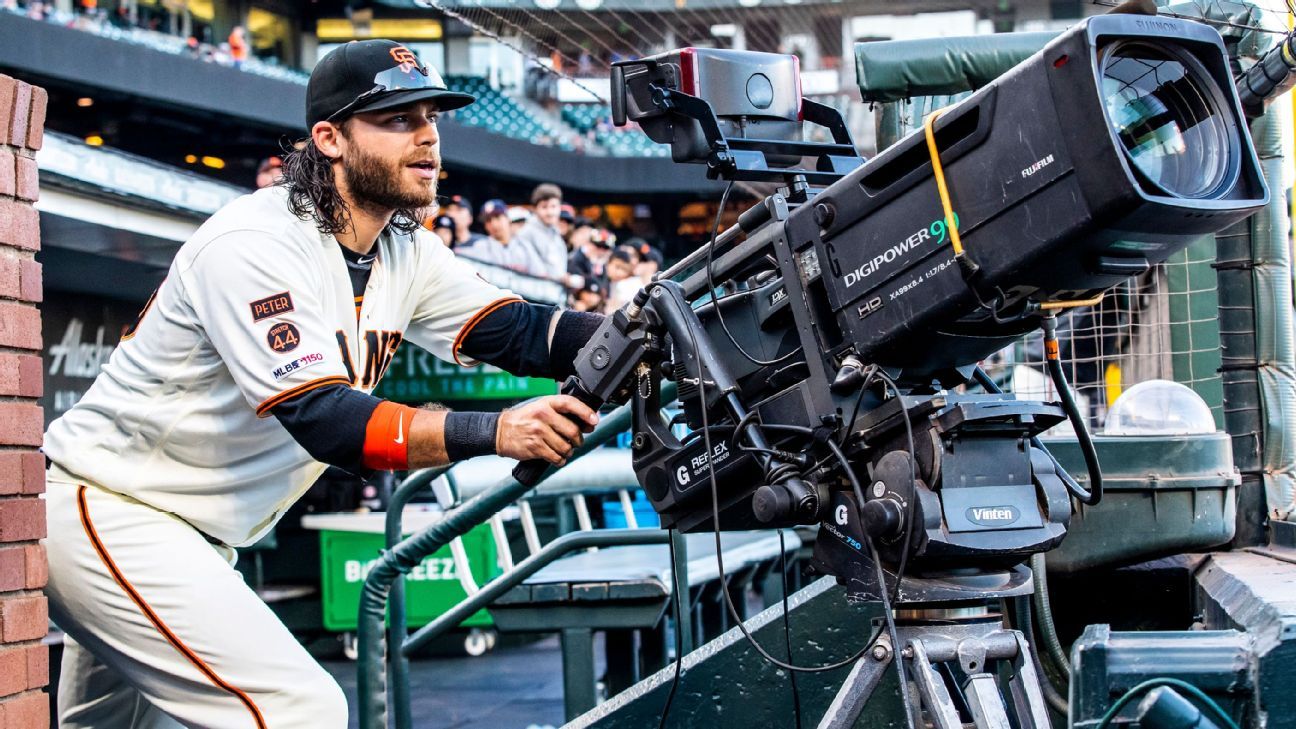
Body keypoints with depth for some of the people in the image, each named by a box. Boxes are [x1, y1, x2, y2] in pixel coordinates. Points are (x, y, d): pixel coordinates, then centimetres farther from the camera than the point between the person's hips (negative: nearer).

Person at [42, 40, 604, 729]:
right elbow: (324, 420, -33)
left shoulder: (404, 253, 2)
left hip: (191, 535, 9)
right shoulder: (255, 243, -24)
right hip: (107, 510, -9)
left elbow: (517, 330, -6)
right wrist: (495, 432, -42)